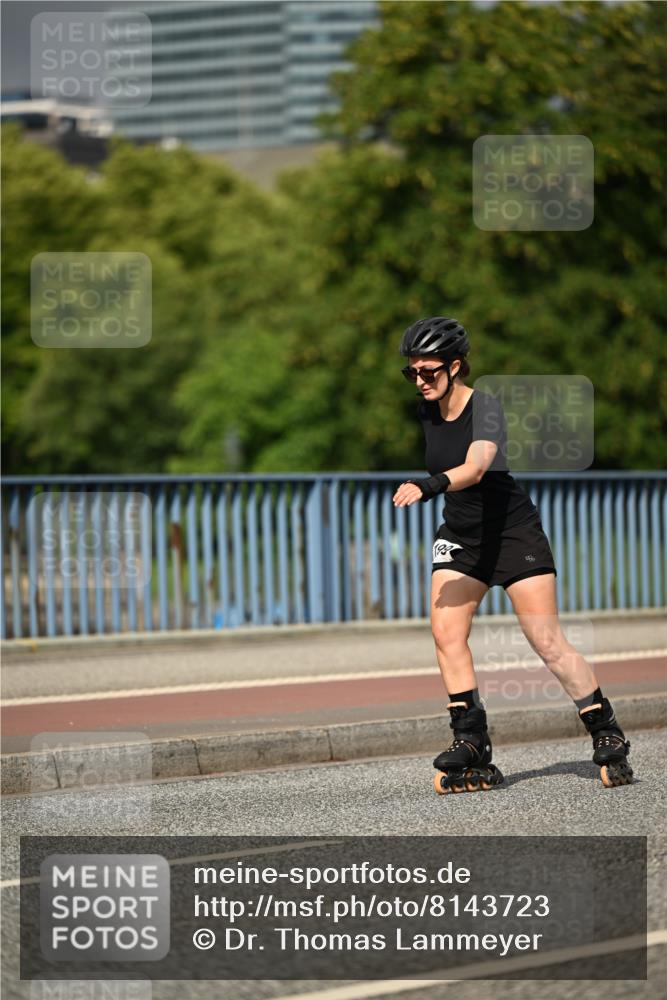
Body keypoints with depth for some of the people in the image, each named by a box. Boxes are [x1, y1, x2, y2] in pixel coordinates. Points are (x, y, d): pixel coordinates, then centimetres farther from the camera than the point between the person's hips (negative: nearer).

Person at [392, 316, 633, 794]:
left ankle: (607, 735, 5)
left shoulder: (485, 406, -21)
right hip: (460, 536, 6)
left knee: (548, 642, -8)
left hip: (513, 531, -6)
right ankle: (473, 747, -8)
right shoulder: (428, 412, 0)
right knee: (446, 631, -11)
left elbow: (476, 466, -39)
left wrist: (431, 485, -54)